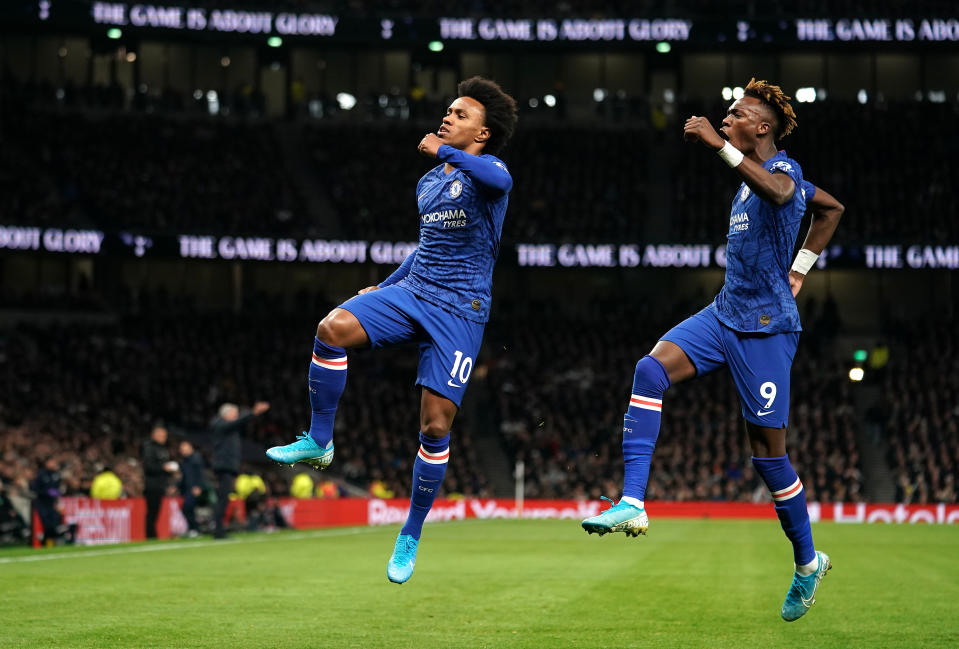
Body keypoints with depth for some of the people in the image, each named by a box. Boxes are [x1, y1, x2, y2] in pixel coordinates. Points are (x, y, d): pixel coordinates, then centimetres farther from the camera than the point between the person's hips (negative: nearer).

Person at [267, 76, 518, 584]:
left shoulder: (486, 170, -4)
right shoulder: (428, 183, 18)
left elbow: (498, 180, -31)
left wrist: (441, 150, -21)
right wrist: (384, 288, 28)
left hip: (460, 309, -6)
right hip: (411, 291, 6)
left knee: (435, 425, -7)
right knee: (333, 328, -23)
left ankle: (410, 538, 9)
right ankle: (319, 443, -9)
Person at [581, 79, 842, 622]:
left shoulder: (784, 167, -11)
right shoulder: (753, 176, 15)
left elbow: (778, 193, -40)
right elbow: (832, 209, 31)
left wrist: (719, 144, -42)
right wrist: (798, 270, 25)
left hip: (766, 327, -8)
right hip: (725, 313, 8)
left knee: (768, 451, -1)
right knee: (651, 370, -17)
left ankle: (808, 562, 19)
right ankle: (633, 505, -24)